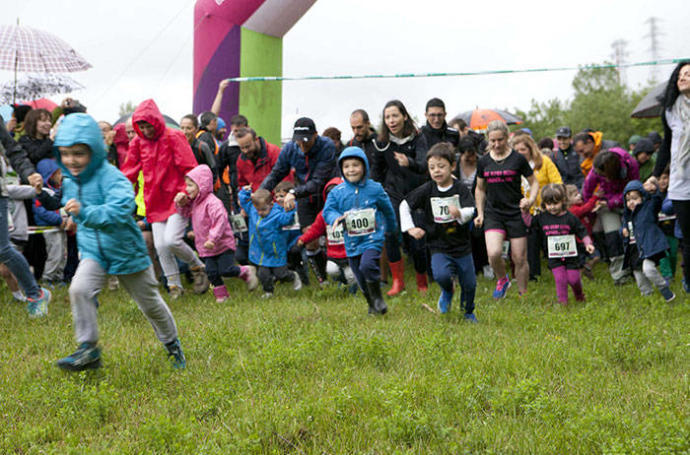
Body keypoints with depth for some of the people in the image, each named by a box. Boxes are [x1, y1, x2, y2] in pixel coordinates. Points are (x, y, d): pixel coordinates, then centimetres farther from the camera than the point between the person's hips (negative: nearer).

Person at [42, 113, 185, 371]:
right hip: (93, 252, 5)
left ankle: (172, 344, 36)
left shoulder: (111, 178, -24)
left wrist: (84, 212, -50)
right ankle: (88, 350, -13)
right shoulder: (70, 181, -1)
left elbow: (120, 210, -41)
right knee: (79, 289, -23)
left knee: (149, 302, 11)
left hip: (126, 251, -5)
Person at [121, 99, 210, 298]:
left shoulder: (174, 137, -8)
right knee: (160, 246, 0)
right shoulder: (138, 143, 7)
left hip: (177, 199, -5)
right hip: (155, 202, 5)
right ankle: (174, 285, 15)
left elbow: (189, 168, -8)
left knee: (172, 240, -18)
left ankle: (198, 267, 8)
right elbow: (129, 172, 8)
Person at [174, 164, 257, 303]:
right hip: (207, 249, 8)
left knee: (225, 270, -8)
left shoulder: (212, 202, -22)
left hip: (223, 244, -8)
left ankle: (246, 271, 17)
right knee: (211, 272, 4)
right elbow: (186, 213, 24)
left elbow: (220, 221, -30)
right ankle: (221, 294, 17)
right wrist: (181, 204, 3)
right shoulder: (194, 202, 8)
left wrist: (212, 238, -38)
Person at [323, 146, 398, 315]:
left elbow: (387, 210, 11)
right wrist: (336, 218, -26)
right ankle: (372, 305, 30)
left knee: (367, 265, -27)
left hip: (373, 239, -3)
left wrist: (392, 229, 24)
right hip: (351, 242, 3)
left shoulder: (374, 189, -2)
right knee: (361, 279, 9)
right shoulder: (337, 192, -1)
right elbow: (328, 210, -3)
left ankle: (378, 298, -6)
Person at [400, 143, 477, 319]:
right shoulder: (427, 190, -4)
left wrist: (459, 214, -41)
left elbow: (470, 211, -19)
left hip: (462, 247, 1)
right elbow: (404, 205, 7)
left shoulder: (460, 189, -6)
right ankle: (447, 292, 10)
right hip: (439, 248, -1)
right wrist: (410, 228, -2)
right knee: (441, 275, -27)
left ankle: (469, 312, 39)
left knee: (469, 284, 7)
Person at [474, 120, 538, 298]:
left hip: (516, 213, -1)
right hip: (493, 214, 2)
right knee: (493, 253, -20)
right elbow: (480, 189, 18)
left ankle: (523, 295, 19)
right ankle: (502, 279, 11)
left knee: (519, 258, 1)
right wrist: (480, 214, 11)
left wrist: (530, 200, -13)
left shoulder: (518, 159, -3)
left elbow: (534, 182, 6)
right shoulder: (484, 161, 5)